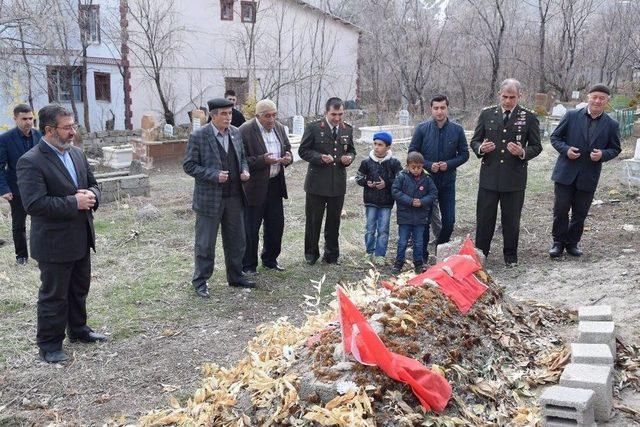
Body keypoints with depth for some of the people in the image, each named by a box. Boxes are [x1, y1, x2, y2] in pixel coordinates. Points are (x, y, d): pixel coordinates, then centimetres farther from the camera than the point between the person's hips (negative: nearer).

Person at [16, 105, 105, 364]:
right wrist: (75, 203, -25)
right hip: (54, 243, -7)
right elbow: (34, 203, -26)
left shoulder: (76, 153, 6)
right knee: (54, 295, 6)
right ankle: (49, 344, 21)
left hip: (81, 239, 7)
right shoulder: (31, 162, -18)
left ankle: (78, 330, 38)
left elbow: (93, 184, 15)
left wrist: (92, 195, -9)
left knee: (79, 289, 21)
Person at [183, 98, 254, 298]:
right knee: (205, 244, 4)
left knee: (236, 241, 15)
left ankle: (235, 276, 31)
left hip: (234, 197, 6)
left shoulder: (236, 133, 6)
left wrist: (244, 170, -3)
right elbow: (189, 165, -10)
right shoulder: (198, 136, -11)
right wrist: (214, 175, -21)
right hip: (210, 198, -6)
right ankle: (200, 281, 19)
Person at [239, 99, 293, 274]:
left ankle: (270, 259, 33)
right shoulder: (245, 131, -15)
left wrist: (288, 157, -5)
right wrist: (263, 161, -29)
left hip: (275, 185, 7)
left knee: (276, 225, 15)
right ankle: (248, 265, 18)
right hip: (255, 187, -7)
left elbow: (287, 148, 18)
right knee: (250, 229, 3)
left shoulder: (279, 128, 7)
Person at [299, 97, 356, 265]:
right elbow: (303, 150, -4)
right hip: (317, 182, -3)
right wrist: (320, 157, -20)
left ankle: (331, 254, 25)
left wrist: (349, 157, -6)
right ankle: (311, 253, 22)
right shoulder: (313, 128, -6)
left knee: (334, 221, 12)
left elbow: (351, 150, 18)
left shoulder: (347, 129, 7)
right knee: (313, 220, 6)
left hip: (338, 183, 4)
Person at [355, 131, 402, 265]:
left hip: (386, 202, -1)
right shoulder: (366, 162, -3)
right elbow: (358, 177, 7)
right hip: (370, 201, 1)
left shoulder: (394, 163, -5)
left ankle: (380, 255, 14)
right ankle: (370, 252, 24)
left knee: (383, 230, 3)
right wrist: (366, 183, -12)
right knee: (370, 228, 9)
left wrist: (386, 184, -16)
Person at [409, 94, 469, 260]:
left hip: (447, 181, 1)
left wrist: (449, 164, -12)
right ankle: (423, 255, 18)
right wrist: (428, 165, -14)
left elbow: (464, 154, 4)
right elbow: (412, 153, -1)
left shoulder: (457, 130, -3)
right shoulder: (422, 128, -7)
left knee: (449, 219, 5)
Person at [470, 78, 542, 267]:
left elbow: (536, 147, 3)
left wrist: (523, 152, -18)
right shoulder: (486, 114, 5)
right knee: (484, 218, 6)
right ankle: (480, 253, 22)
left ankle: (510, 255, 28)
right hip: (489, 176, 1)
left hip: (514, 178, -1)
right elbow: (475, 141, 9)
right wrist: (481, 149, -14)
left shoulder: (529, 117, 1)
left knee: (511, 220, 11)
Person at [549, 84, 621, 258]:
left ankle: (572, 243, 27)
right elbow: (555, 137, 3)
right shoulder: (572, 116, -2)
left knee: (580, 214, 10)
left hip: (589, 177, 1)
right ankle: (558, 242, 16)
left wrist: (603, 154, -12)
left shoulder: (612, 125, 2)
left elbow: (615, 148, 9)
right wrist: (565, 149, -15)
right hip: (566, 173, -1)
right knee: (560, 210, 1)